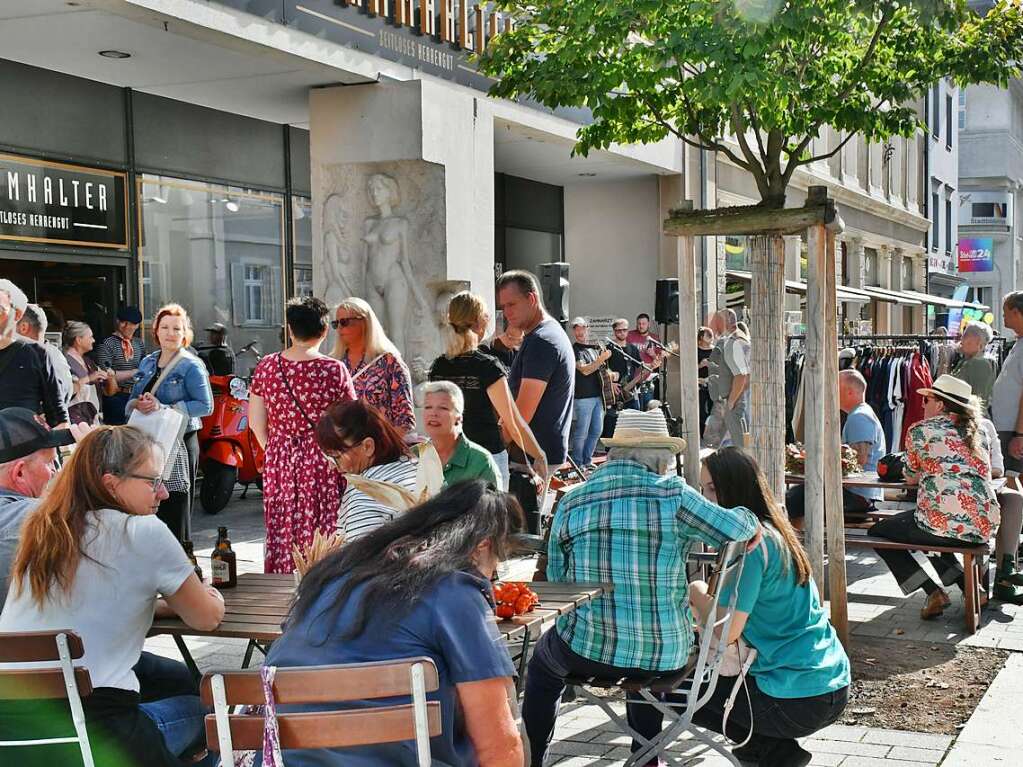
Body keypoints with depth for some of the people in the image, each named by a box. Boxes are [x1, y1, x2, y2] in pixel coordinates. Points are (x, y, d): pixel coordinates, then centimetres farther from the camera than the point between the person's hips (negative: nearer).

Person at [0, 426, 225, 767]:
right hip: (91, 727, -7)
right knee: (205, 709, 23)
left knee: (181, 679, 29)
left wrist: (164, 603, 21)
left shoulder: (43, 530, 10)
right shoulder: (143, 532, -9)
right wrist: (211, 598, 23)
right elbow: (207, 618, 2)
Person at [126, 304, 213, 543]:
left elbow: (206, 405, -13)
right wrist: (138, 404, -7)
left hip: (179, 444, -6)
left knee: (175, 509, -2)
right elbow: (131, 401, 18)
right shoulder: (147, 363, 15)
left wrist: (164, 408, -19)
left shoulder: (191, 366, -4)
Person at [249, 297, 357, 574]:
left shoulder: (266, 367, 0)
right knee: (321, 533, 3)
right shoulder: (335, 370, -11)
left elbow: (256, 422, 6)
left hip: (279, 463, 4)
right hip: (323, 462, -3)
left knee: (281, 532, 12)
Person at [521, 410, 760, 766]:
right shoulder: (671, 492, -9)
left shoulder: (572, 500, -2)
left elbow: (555, 578, 5)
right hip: (665, 653, 1)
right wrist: (750, 520, 16)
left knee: (542, 662, 33)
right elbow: (734, 528, -6)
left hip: (588, 648, 0)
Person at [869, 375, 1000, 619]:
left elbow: (911, 478, 10)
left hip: (945, 524, -7)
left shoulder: (921, 430, 0)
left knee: (878, 533, 14)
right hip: (985, 526, 7)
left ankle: (934, 592, 2)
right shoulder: (978, 432, 16)